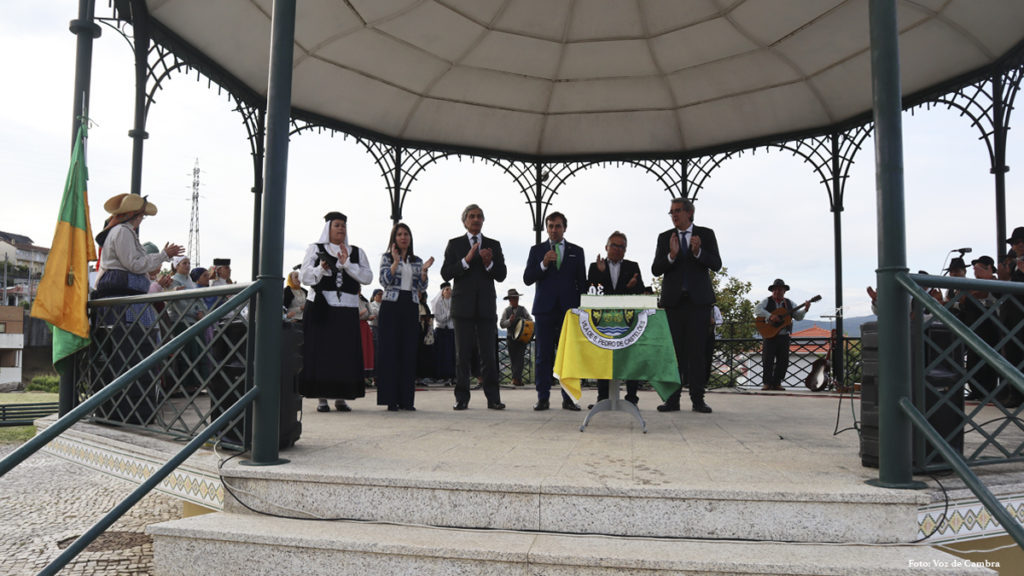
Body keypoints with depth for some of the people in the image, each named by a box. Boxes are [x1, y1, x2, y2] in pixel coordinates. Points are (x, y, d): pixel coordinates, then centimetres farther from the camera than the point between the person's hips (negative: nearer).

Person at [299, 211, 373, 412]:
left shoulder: (357, 252, 15)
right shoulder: (315, 249, 10)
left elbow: (367, 277, 2)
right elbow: (304, 276, 0)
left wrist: (347, 263, -9)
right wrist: (321, 269, -18)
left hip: (347, 309, 2)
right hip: (321, 307, -2)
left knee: (345, 352, -1)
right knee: (321, 350, -5)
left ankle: (341, 397, 6)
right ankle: (321, 398, 2)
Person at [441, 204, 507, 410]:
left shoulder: (494, 245, 12)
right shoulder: (454, 244, 7)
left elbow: (501, 275, 7)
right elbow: (445, 274, -2)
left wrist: (489, 263, -12)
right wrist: (466, 260, -15)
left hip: (486, 307, 1)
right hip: (463, 306, -1)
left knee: (489, 354, 0)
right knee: (463, 354, 1)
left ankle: (493, 398, 4)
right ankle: (462, 398, 7)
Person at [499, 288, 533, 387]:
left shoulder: (523, 309, 9)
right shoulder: (506, 310, 7)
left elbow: (531, 320, 6)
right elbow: (501, 324, 0)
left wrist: (526, 322, -15)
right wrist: (509, 321, -18)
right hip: (511, 338, 1)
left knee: (519, 358, -11)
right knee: (513, 359, 3)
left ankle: (516, 378, -15)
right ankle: (518, 379, 11)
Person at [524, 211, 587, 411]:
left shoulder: (577, 251, 12)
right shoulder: (537, 250, 10)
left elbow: (582, 282, 11)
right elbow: (527, 279, 3)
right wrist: (543, 264, -13)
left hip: (569, 309, 0)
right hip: (545, 309, 0)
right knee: (543, 355, 0)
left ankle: (568, 398, 6)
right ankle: (543, 398, 6)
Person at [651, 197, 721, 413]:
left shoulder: (706, 234, 6)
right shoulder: (665, 237, 9)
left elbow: (716, 265, -3)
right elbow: (655, 269, 1)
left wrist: (698, 252, -21)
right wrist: (671, 255, -17)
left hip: (699, 300, -1)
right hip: (673, 300, 1)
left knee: (697, 350, -2)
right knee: (674, 350, 1)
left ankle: (697, 399, 3)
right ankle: (673, 399, 4)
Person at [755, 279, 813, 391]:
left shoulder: (789, 303, 15)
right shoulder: (767, 301, 4)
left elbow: (798, 317, 12)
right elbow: (757, 310, -13)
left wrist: (805, 309, -5)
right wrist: (770, 316, -24)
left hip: (784, 336, 4)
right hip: (770, 335, -3)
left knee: (783, 361, 2)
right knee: (767, 360, -6)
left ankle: (776, 383, 10)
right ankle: (767, 383, 1)